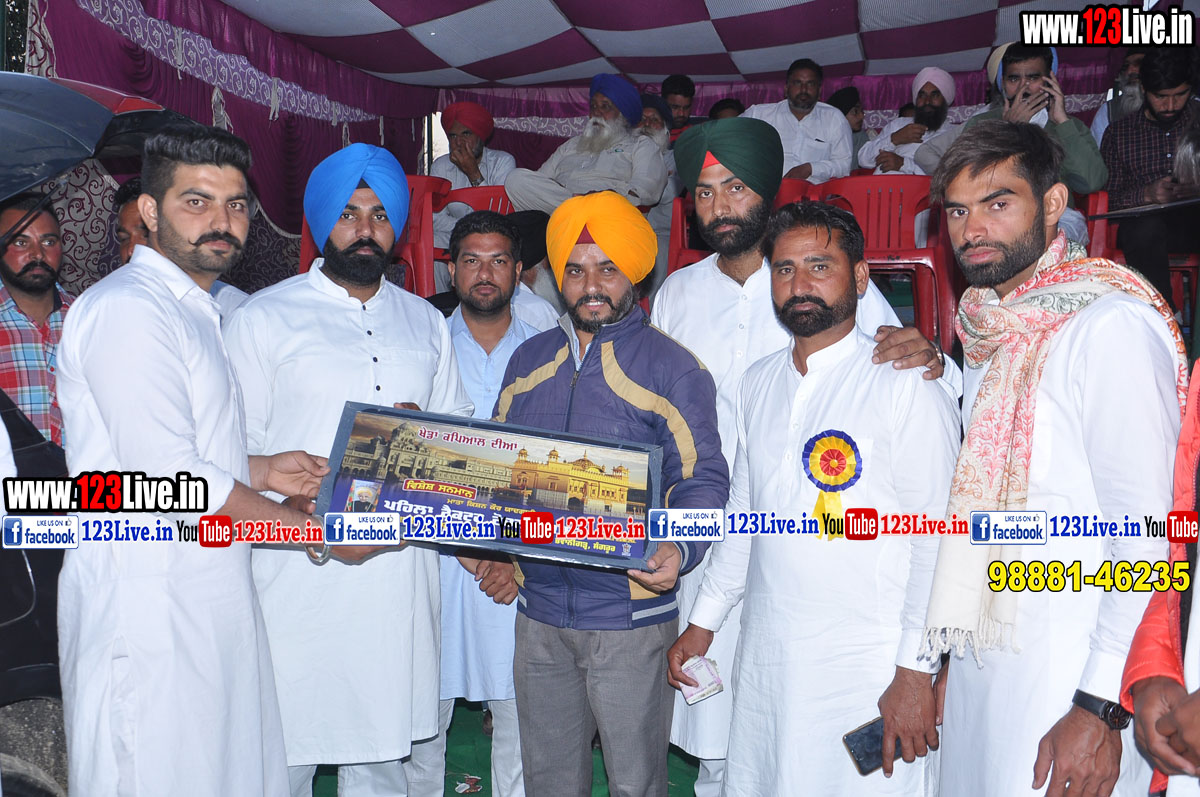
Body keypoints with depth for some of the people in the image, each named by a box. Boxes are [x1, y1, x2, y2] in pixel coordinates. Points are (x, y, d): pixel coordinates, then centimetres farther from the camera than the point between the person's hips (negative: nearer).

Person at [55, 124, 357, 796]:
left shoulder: (193, 311, 18)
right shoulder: (128, 309, -15)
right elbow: (167, 478, -22)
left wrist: (261, 471, 9)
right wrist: (321, 532, -13)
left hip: (214, 598, 9)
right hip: (148, 608, -9)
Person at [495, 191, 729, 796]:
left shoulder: (671, 368, -5)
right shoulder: (529, 360, 10)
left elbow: (702, 478, -9)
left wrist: (679, 550, -27)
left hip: (628, 614, -4)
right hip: (538, 607, 5)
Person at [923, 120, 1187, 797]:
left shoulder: (1110, 325, -14)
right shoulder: (994, 329, 11)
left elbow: (1148, 538, -18)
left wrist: (1101, 708, -20)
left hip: (1069, 681, -7)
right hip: (982, 663, 7)